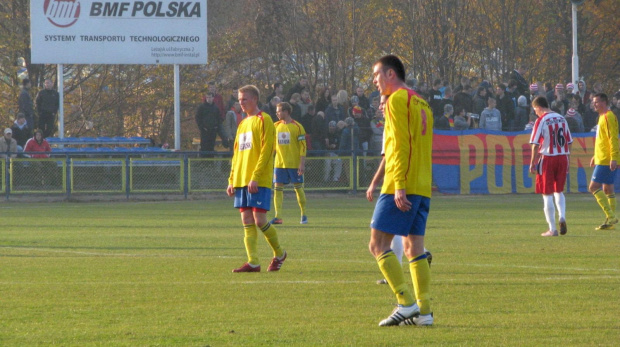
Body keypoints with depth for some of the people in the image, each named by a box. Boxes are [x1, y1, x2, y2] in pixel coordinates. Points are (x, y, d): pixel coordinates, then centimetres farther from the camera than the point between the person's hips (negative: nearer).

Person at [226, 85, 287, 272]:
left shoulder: (264, 120, -4)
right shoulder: (243, 124, 20)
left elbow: (266, 151, -12)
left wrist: (255, 177, -19)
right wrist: (232, 180, 14)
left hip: (259, 181, -8)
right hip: (241, 180, 8)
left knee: (259, 220, -9)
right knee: (247, 222, 1)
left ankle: (279, 253, 11)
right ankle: (253, 262, -1)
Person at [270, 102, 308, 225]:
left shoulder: (297, 127, -5)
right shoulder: (276, 126, 9)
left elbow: (303, 146, -7)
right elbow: (272, 144, 17)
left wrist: (302, 163, -14)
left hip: (294, 164, -4)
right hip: (279, 163, 4)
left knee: (298, 188, 2)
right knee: (277, 188, -4)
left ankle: (304, 215, 13)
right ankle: (277, 216, -5)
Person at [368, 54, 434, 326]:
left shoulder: (398, 100, -7)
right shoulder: (421, 103, 20)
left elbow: (400, 146, -15)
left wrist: (399, 186, -20)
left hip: (402, 186, -9)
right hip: (423, 187, 9)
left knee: (378, 244, -6)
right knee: (414, 248, 7)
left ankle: (407, 303, -14)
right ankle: (423, 311, 2)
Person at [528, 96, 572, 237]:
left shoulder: (541, 121, -9)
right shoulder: (562, 119, 9)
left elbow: (535, 145, -12)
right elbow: (569, 142, 13)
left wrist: (532, 163, -4)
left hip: (547, 158, -5)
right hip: (562, 157, 5)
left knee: (547, 195, 2)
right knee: (559, 192, 20)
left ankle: (552, 229, 1)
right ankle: (562, 217, -4)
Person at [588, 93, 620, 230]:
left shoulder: (608, 117, -14)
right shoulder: (602, 117, 17)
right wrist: (595, 156, 28)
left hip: (606, 161, -10)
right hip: (602, 159, 10)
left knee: (594, 187, -13)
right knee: (608, 189, 10)